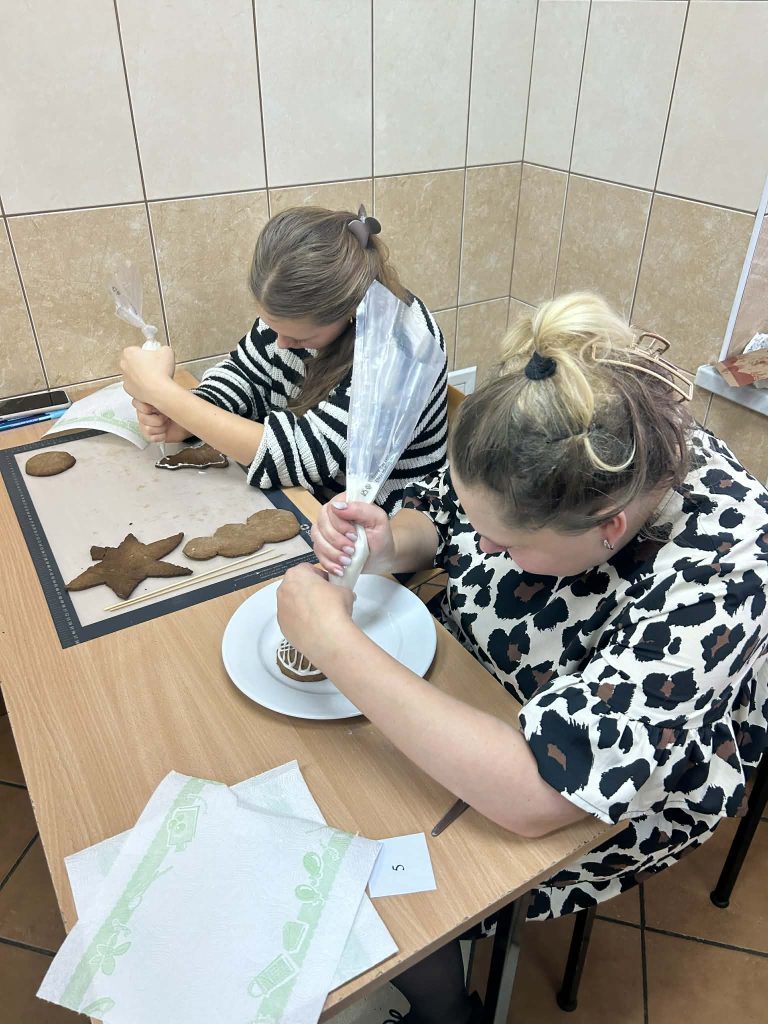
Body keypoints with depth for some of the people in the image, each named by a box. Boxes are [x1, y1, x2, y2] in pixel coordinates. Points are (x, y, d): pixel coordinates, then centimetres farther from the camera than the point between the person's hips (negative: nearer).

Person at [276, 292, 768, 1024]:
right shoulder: (560, 457, -22)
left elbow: (535, 794, -41)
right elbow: (437, 515, -3)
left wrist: (333, 642, -39)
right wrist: (387, 546, -26)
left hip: (625, 788, -5)